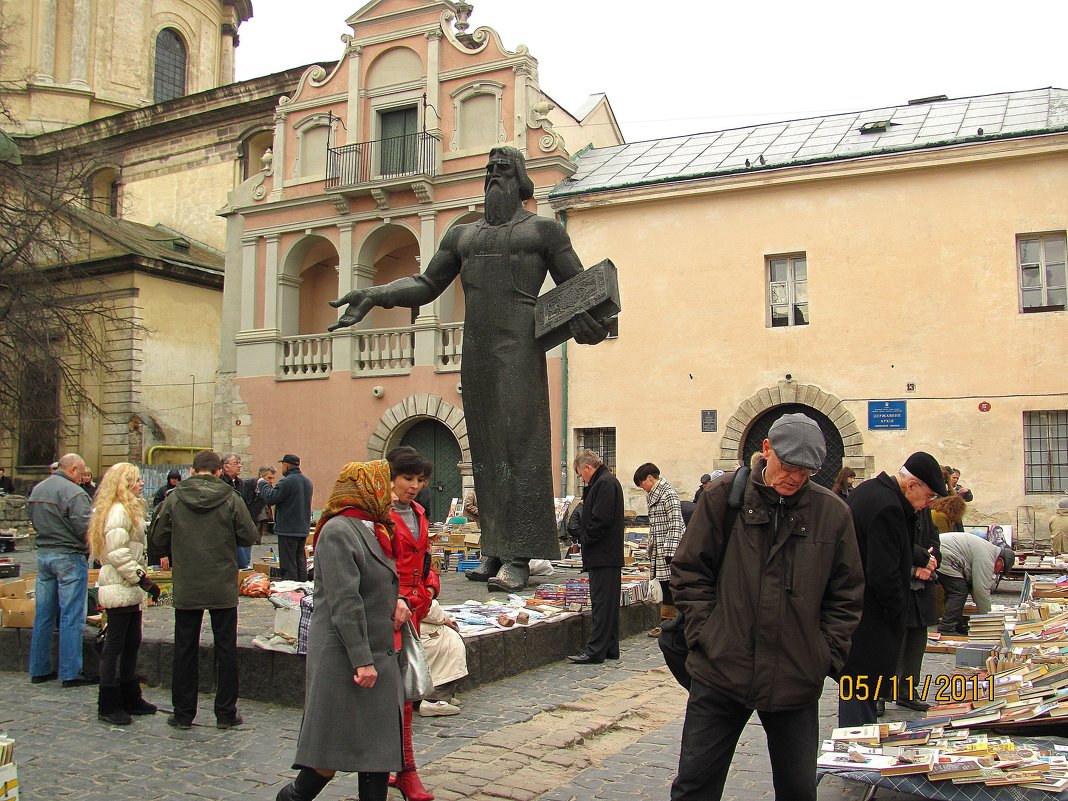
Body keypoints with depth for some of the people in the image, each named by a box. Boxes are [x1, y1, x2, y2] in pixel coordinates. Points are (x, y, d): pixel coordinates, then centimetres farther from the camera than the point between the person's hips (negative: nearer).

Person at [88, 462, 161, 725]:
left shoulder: (130, 510, 18)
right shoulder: (118, 512, -16)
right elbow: (117, 553, -23)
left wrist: (143, 579, 22)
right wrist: (142, 578, -21)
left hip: (130, 589, 10)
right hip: (119, 589, -10)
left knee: (132, 644, 14)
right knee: (115, 645, -3)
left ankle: (130, 699, 23)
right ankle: (109, 705, 5)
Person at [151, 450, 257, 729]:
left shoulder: (174, 498, -4)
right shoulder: (231, 499, -9)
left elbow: (159, 538, 2)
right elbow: (249, 536, -5)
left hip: (186, 588, 1)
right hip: (223, 588, -1)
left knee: (185, 649, 11)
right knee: (225, 648, 9)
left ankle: (183, 713, 17)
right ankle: (226, 713, 14)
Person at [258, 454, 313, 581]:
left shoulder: (287, 482, -19)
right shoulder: (307, 481, 10)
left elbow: (270, 499, -20)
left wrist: (262, 484, -4)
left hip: (288, 529, -8)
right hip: (303, 529, 8)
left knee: (288, 563, -3)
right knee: (300, 560, 16)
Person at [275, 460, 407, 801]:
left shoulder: (372, 531, 14)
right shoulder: (338, 532, -15)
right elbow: (344, 602, -21)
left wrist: (397, 599, 4)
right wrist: (362, 660, -23)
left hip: (378, 656, 9)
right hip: (345, 658, -9)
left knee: (380, 745, 11)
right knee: (335, 750, 1)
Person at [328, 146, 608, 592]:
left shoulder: (543, 230, 7)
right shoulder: (462, 236, 22)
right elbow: (426, 285, 21)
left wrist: (585, 316, -19)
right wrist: (374, 296, 7)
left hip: (518, 346, -6)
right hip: (475, 352, 6)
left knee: (520, 442, -11)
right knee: (485, 448, 4)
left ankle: (518, 559, -12)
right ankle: (493, 552, 8)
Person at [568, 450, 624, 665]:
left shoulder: (605, 483, -14)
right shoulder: (607, 482, 19)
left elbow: (600, 519, -22)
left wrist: (584, 540, -11)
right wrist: (583, 539, 11)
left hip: (603, 556, -11)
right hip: (609, 556, 11)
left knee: (602, 602, -7)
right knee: (608, 602, 13)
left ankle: (596, 650, -5)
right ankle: (610, 648, 19)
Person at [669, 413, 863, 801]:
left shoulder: (832, 513, 0)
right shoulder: (724, 496, -3)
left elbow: (845, 595, 8)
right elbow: (690, 572, 2)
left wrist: (827, 654, 0)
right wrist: (704, 633, -5)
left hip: (797, 679, 1)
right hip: (720, 671, -1)